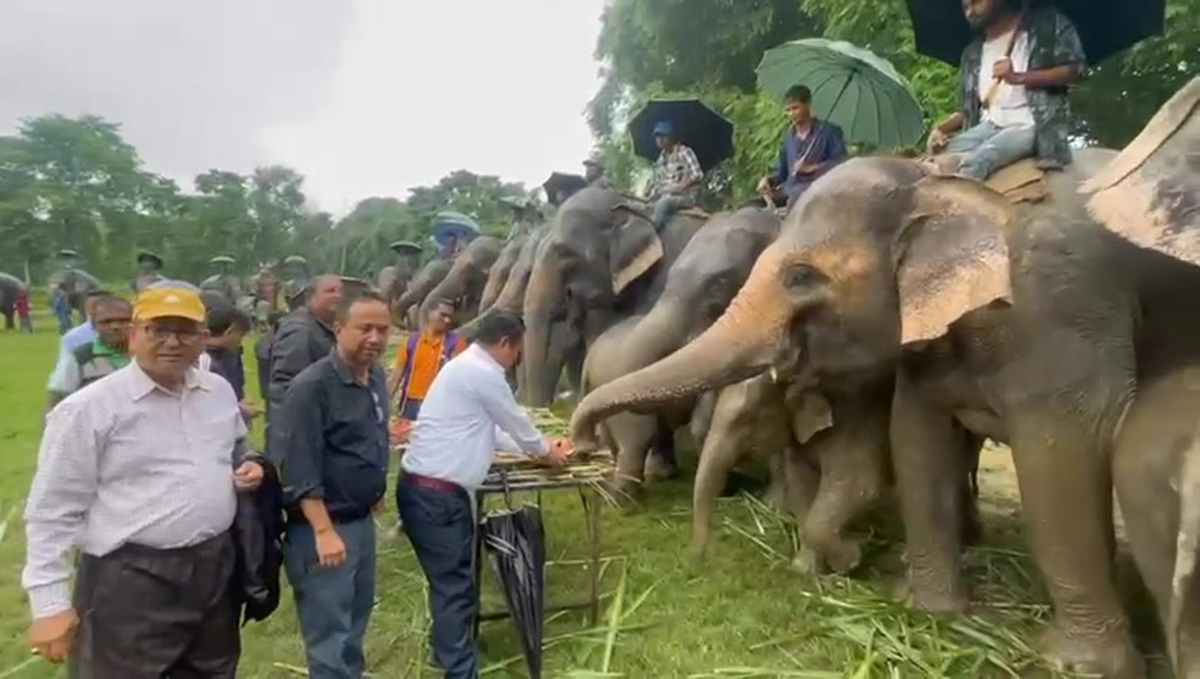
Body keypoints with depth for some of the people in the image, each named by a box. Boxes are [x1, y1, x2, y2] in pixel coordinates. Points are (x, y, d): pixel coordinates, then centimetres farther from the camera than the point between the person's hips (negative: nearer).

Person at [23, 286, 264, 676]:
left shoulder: (220, 391, 6)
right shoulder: (88, 409, -11)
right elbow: (54, 512, -9)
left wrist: (248, 468, 1)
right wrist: (50, 604, -11)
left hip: (215, 568, 6)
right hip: (130, 582, -6)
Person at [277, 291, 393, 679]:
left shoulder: (377, 378, 5)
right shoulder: (312, 386, -20)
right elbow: (300, 468, -23)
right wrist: (324, 531, -26)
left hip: (362, 520, 8)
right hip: (323, 526, -8)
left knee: (357, 616, 23)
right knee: (330, 634, 1)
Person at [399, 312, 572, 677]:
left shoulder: (466, 366, 18)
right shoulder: (483, 373, -14)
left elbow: (491, 429, 27)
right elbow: (516, 423, -2)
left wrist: (537, 448, 30)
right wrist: (545, 452, 17)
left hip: (426, 487, 10)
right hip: (436, 493, -10)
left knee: (450, 577, 22)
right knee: (454, 583, -2)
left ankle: (448, 647, 37)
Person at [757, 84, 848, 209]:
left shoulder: (829, 131, 4)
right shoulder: (788, 136, 22)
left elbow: (841, 162, -7)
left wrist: (811, 168, -15)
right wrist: (768, 180, 1)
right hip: (789, 189, 6)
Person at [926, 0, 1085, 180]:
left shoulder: (1045, 24, 9)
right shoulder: (972, 53, 22)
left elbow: (1074, 70, -2)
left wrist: (1018, 78, -13)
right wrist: (941, 128, -2)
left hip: (1029, 125, -5)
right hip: (989, 125, 5)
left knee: (970, 164, -36)